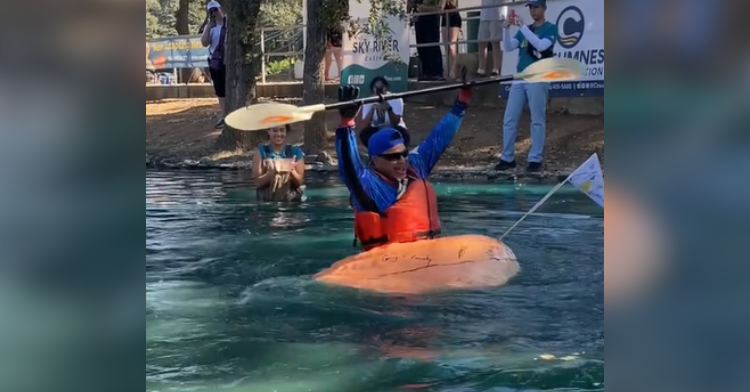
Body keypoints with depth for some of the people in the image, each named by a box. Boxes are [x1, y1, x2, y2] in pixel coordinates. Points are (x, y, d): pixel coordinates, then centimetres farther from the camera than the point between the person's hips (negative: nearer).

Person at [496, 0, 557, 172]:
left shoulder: (551, 28, 1)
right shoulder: (524, 30, 18)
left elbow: (541, 45, -17)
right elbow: (508, 47, 8)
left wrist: (522, 26, -19)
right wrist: (506, 29, -8)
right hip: (519, 80, 6)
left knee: (537, 121, -4)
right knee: (509, 120, 3)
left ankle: (535, 159, -1)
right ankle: (507, 158, 8)